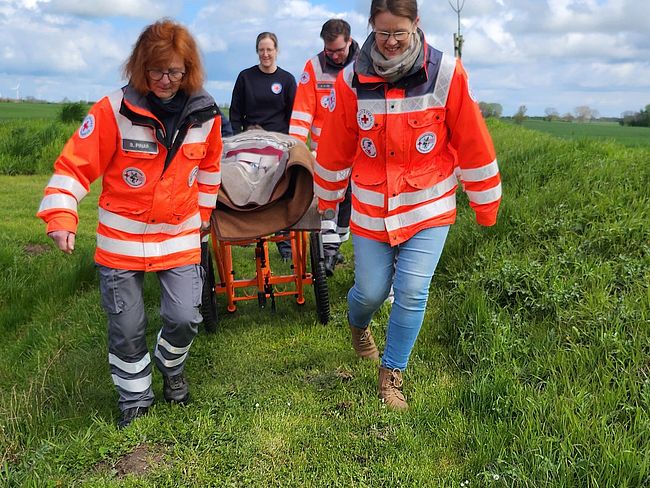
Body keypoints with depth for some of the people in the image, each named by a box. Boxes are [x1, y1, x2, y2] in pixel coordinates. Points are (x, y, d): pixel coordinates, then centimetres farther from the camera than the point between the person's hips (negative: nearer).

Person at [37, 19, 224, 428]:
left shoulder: (205, 114, -3)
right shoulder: (114, 110, -14)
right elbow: (75, 164, -12)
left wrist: (204, 212, 19)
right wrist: (61, 214, -24)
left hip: (180, 236, 2)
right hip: (122, 237, -2)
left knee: (185, 318, -4)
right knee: (127, 327, 6)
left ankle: (171, 365, 33)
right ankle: (135, 398, 32)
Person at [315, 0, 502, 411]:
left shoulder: (446, 74, -10)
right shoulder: (353, 80, -6)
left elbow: (473, 143, -3)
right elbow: (335, 147, 6)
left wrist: (485, 204, 3)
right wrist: (327, 198, 16)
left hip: (429, 206, -1)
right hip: (371, 208, 1)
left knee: (412, 292, -6)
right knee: (371, 291, 8)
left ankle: (392, 375, 19)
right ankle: (358, 324, 48)